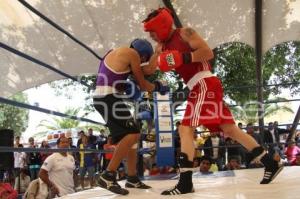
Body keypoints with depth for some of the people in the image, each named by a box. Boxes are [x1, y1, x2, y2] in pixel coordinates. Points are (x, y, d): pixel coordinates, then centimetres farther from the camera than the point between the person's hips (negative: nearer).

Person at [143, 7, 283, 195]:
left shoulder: (185, 33, -4)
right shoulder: (162, 47, 19)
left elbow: (209, 52, -12)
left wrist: (183, 58, -20)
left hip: (205, 84, -9)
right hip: (200, 88, 9)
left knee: (185, 129, -14)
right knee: (230, 129, 9)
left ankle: (185, 183, -14)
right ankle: (271, 164, 15)